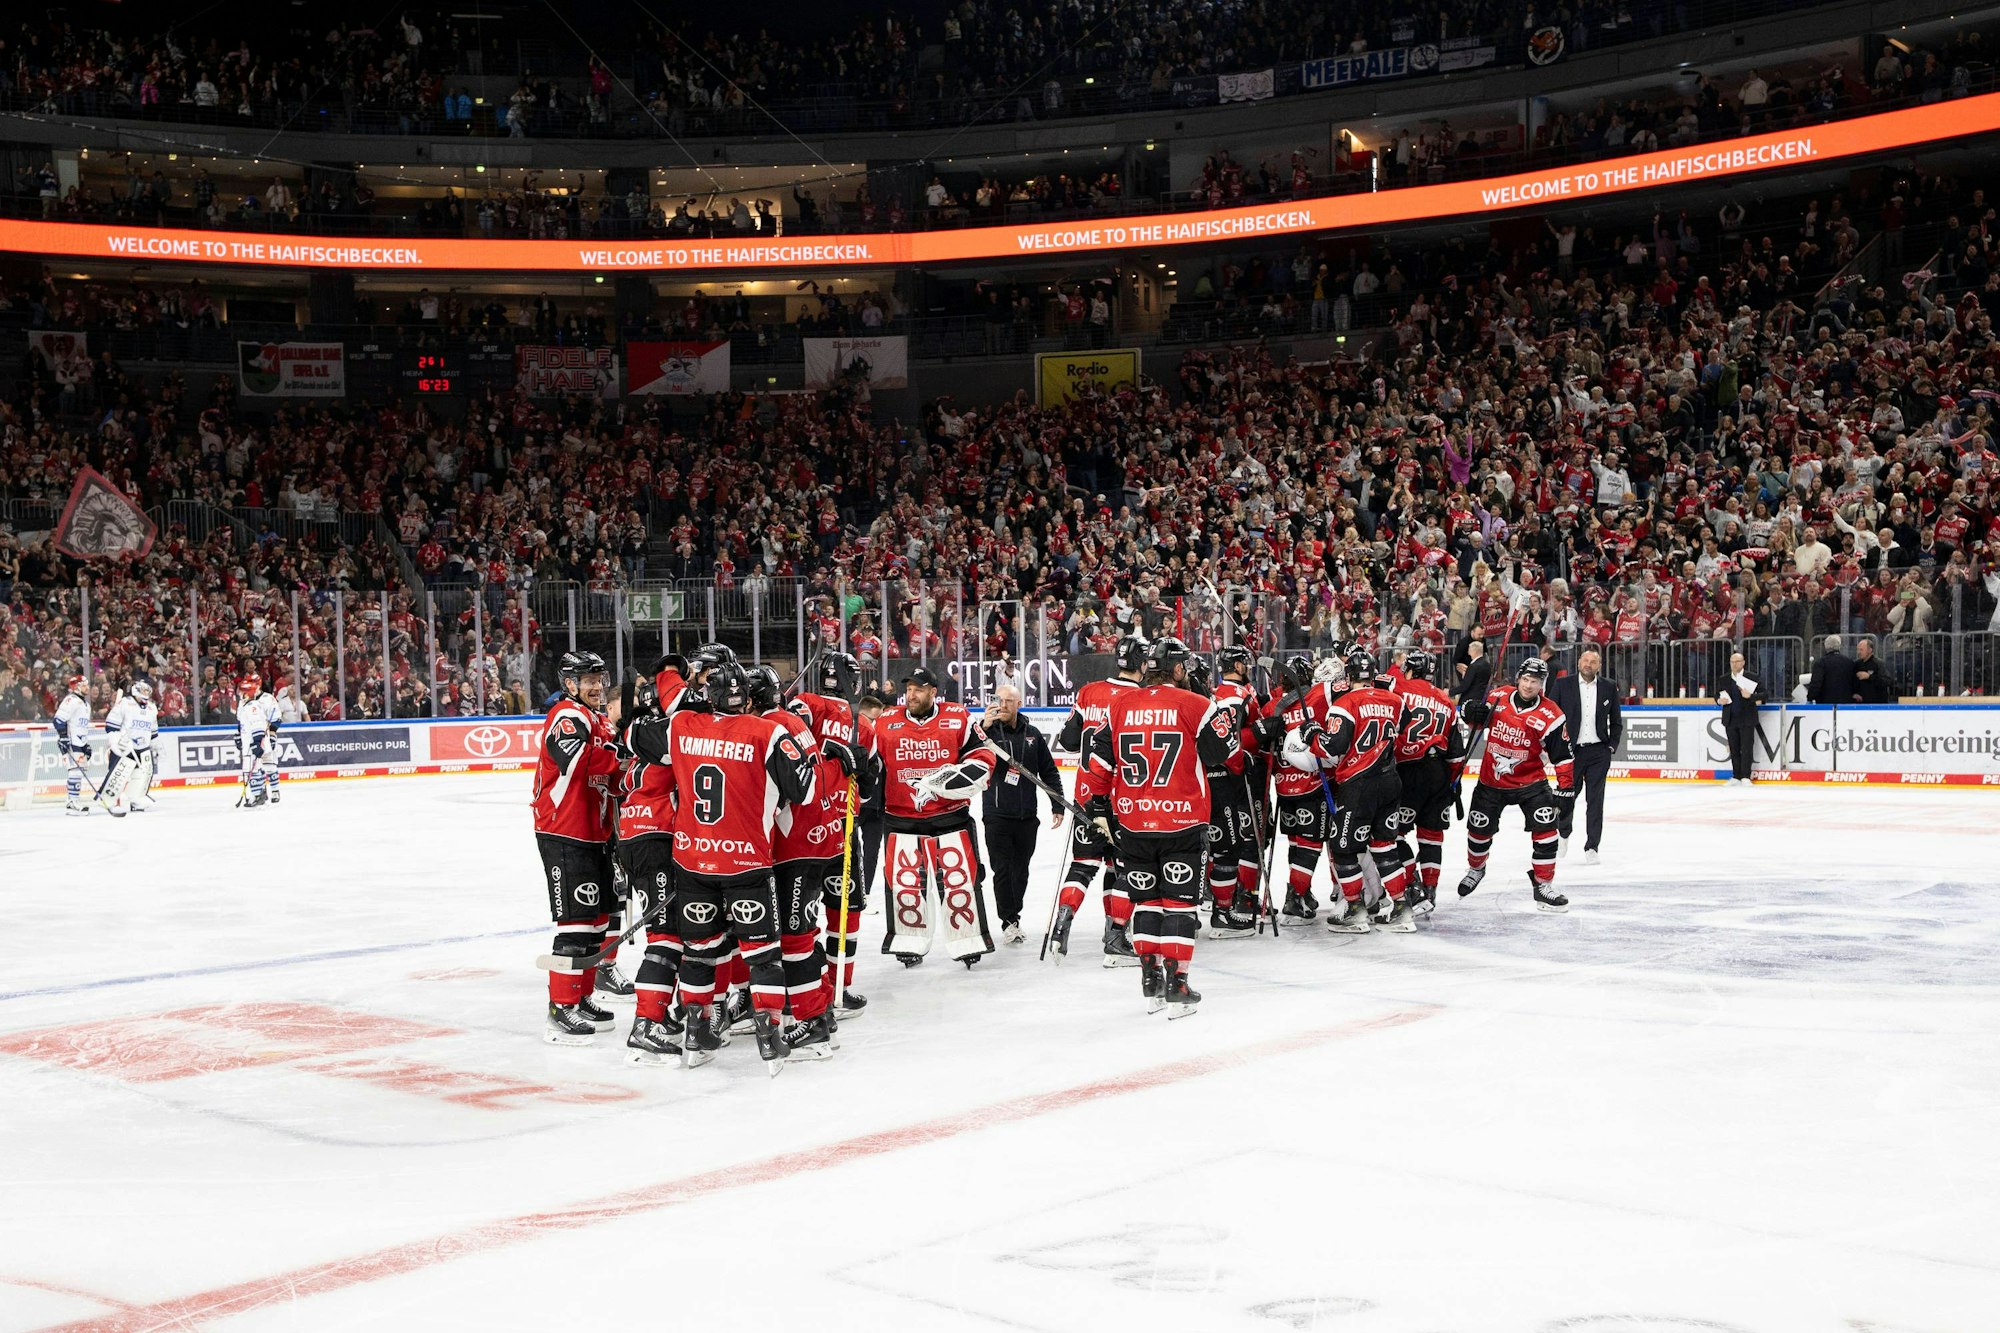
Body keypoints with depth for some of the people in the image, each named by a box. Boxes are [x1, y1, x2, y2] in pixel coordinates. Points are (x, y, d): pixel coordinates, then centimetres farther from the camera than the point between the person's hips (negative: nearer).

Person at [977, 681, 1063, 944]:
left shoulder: (1032, 735, 7)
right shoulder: (988, 731, -2)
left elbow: (1049, 772, 13)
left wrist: (1058, 806, 10)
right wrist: (982, 728, -30)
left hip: (1027, 816, 3)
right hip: (997, 816, -3)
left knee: (1020, 870, 11)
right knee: (1002, 870, -5)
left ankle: (1012, 915, 25)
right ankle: (1009, 921, 4)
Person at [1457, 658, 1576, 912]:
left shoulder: (1550, 716, -15)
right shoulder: (1497, 697, -5)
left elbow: (1563, 756, -12)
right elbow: (1478, 719, 13)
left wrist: (1565, 788, -16)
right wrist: (1473, 711, -10)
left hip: (1530, 782, -2)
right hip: (1491, 780, 3)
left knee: (1545, 829, -14)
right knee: (1479, 829, 12)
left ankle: (1544, 886, -1)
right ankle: (1476, 869, 43)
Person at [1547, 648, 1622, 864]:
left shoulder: (1609, 687, 6)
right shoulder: (1562, 684, 1)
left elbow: (1616, 721, 13)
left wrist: (1612, 746, 4)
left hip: (1598, 751, 1)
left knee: (1595, 800, -1)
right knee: (1567, 796, 5)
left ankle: (1591, 847, 5)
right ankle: (1562, 833, 34)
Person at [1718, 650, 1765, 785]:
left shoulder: (1752, 677, 0)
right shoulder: (1724, 679, 11)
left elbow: (1763, 694, -2)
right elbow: (1717, 694, 21)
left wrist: (1750, 696, -18)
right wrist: (1719, 700, -1)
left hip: (1746, 719, -4)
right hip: (1731, 719, 4)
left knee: (1746, 748, -5)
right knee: (1734, 749, 5)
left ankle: (1746, 777, -2)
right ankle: (1736, 777, 10)